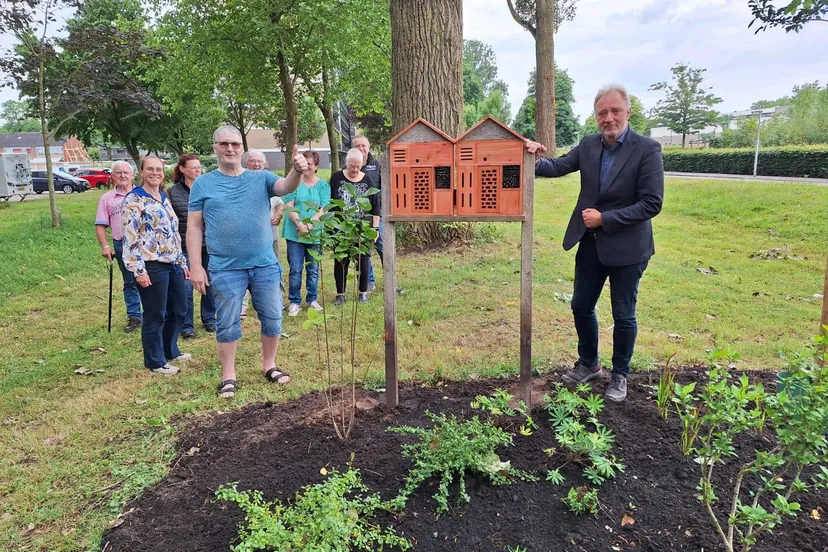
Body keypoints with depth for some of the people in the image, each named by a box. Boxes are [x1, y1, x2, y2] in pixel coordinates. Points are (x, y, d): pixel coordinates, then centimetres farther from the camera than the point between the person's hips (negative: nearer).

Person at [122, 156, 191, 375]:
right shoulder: (134, 199, -9)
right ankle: (155, 362, 18)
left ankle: (171, 351, 35)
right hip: (152, 267, -8)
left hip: (173, 265, 8)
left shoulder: (165, 198, 16)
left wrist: (183, 262, 19)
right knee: (155, 316, 3)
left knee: (179, 311, 17)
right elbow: (130, 238, -14)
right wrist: (138, 270, -19)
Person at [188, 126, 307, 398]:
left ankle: (269, 364, 31)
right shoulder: (203, 184, 3)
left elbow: (285, 187, -16)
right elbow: (194, 227, 2)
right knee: (228, 324, 8)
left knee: (272, 319, 11)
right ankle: (228, 375, 24)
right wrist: (196, 267, -5)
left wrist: (296, 171, -39)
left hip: (265, 266, 2)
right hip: (225, 269, -1)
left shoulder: (261, 178, 4)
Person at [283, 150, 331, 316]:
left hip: (315, 234, 2)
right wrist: (300, 224, -18)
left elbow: (323, 209, -2)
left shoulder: (323, 185, 5)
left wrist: (310, 224, -17)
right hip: (294, 233, -1)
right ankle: (294, 302, 13)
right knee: (295, 270, 1)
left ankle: (312, 299, 25)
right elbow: (289, 206, -5)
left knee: (313, 269, 11)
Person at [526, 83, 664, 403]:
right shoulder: (588, 145, 1)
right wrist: (536, 160, -22)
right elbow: (558, 167, 0)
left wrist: (605, 218, -21)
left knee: (623, 316, 9)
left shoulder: (647, 149, -15)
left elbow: (651, 204, -18)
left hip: (626, 247, -5)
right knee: (581, 307, 14)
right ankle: (588, 364, 36)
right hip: (590, 243, 5)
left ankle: (620, 375, 30)